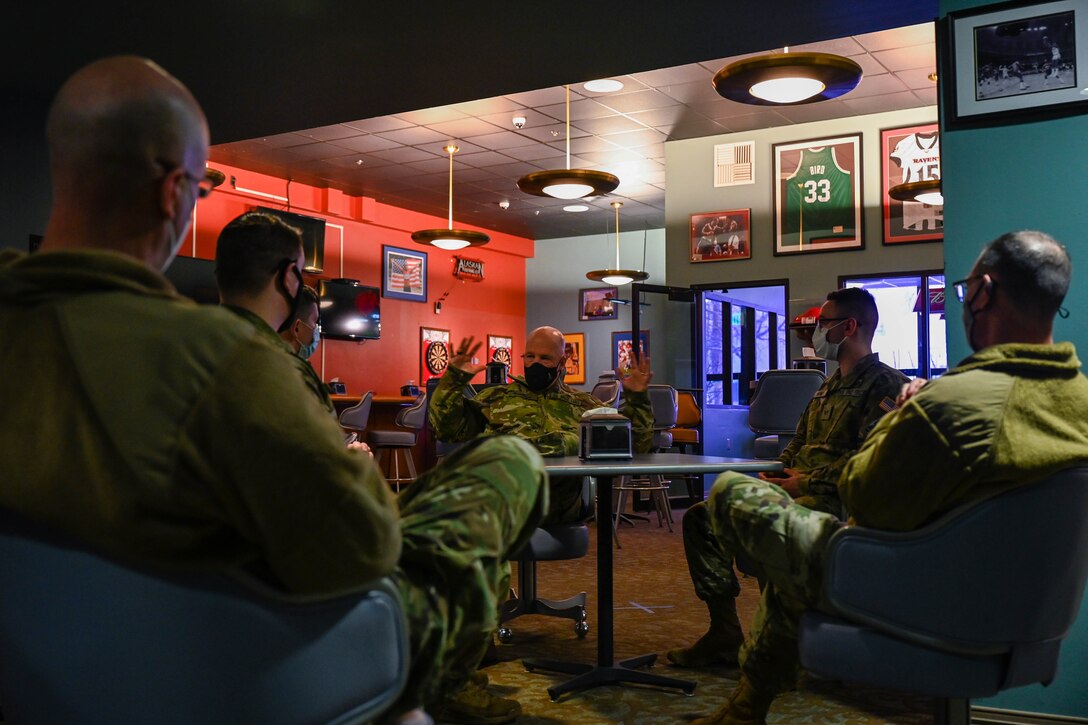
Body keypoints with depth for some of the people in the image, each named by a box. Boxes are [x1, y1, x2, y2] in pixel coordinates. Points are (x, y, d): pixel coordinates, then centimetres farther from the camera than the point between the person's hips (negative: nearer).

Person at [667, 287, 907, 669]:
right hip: (798, 490, 9)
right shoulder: (829, 387, 25)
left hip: (838, 499, -9)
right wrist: (778, 473, 7)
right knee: (703, 517, -2)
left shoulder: (885, 384, -5)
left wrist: (806, 482, -17)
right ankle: (724, 633, 0)